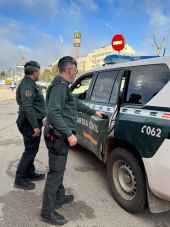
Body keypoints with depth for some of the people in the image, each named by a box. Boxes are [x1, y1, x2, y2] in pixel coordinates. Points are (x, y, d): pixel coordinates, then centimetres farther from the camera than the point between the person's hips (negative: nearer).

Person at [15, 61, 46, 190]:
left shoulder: (30, 84, 15)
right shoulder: (27, 85, -18)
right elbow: (27, 107, -27)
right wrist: (35, 126, -26)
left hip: (33, 123, 10)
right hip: (31, 124, -10)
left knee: (32, 150, 18)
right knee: (30, 151, -2)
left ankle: (30, 173, 31)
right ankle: (20, 179, 8)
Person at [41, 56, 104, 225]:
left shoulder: (63, 86, 15)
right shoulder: (59, 86, -18)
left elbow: (76, 103, 26)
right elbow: (53, 113, -27)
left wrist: (93, 112, 34)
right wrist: (69, 133, -28)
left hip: (60, 135, 11)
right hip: (58, 136, -11)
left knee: (59, 170, 22)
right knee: (55, 172, -2)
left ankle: (59, 197, 40)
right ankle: (47, 212, 12)